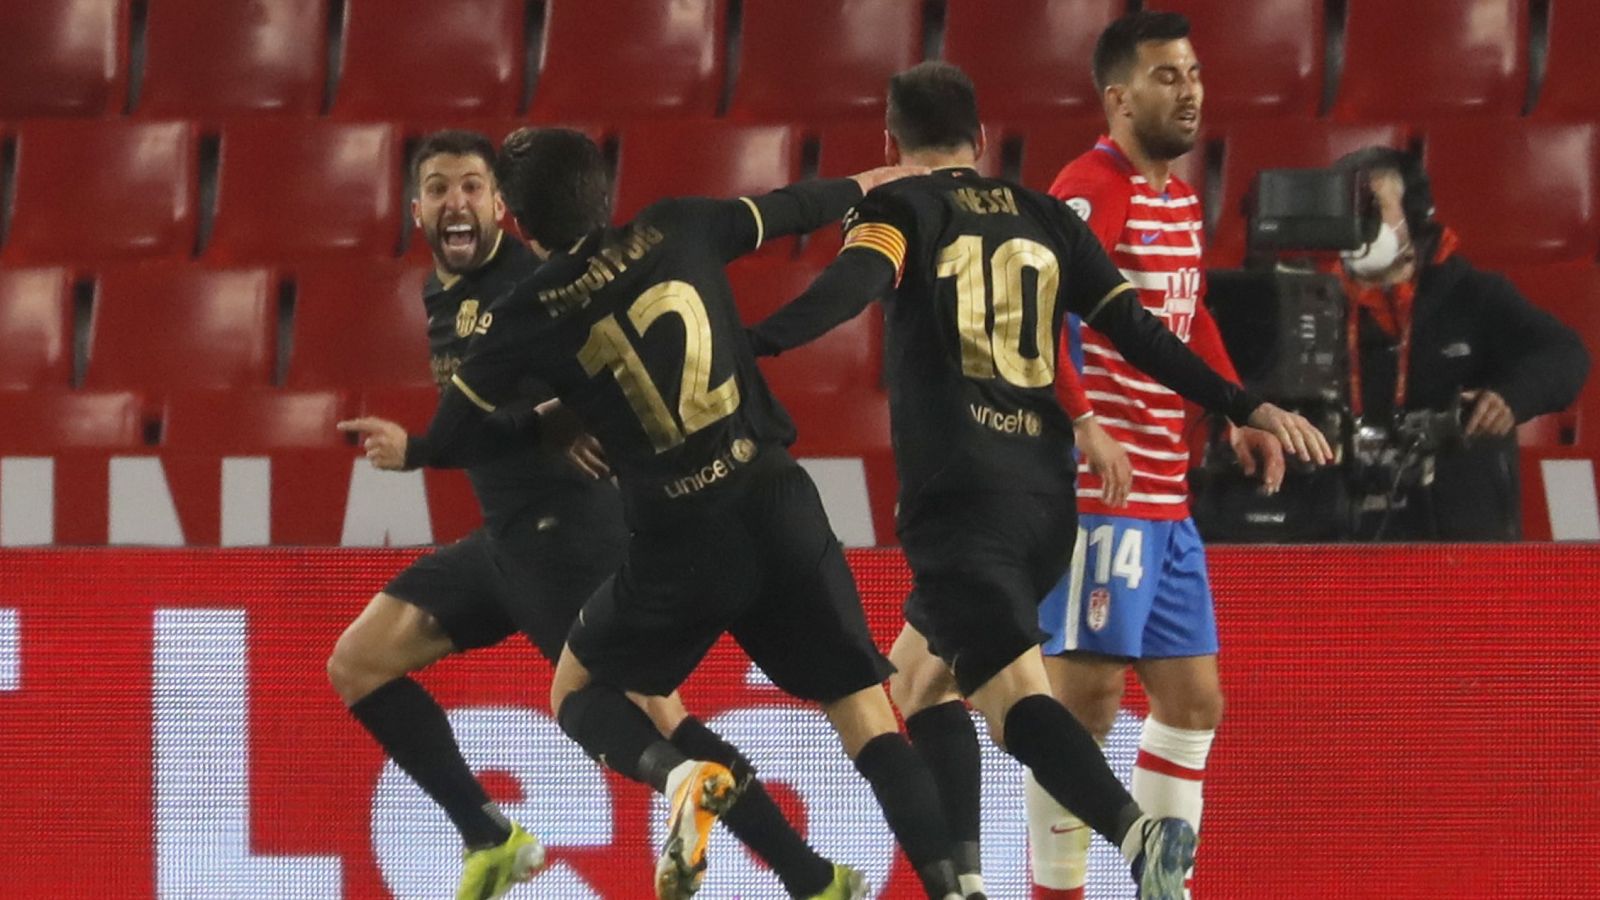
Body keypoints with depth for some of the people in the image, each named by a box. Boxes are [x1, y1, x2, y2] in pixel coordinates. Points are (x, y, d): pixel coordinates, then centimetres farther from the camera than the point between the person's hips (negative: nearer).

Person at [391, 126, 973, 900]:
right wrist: (865, 184, 42)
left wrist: (403, 448, 32)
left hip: (681, 543, -2)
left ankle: (679, 775, -11)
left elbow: (448, 442, 8)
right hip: (779, 508, 2)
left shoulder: (526, 320, -1)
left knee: (578, 692, 21)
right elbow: (794, 210, 21)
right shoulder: (676, 232, 4)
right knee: (866, 718, 8)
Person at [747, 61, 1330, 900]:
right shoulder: (1045, 217, 17)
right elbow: (1135, 330, 11)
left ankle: (1137, 830, -42)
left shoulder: (898, 208, 4)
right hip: (1047, 495, 6)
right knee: (921, 673, 24)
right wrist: (1248, 408, 15)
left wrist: (750, 345, -30)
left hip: (958, 497, -6)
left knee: (1013, 692, -18)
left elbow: (855, 282, -18)